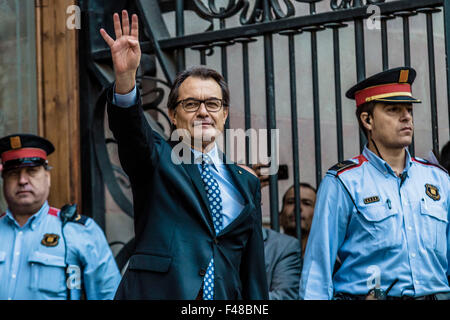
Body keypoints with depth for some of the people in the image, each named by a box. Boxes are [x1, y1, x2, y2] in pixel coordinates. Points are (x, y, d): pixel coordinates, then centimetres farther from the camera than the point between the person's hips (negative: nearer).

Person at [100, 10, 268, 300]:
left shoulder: (246, 184, 15)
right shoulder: (156, 159, 6)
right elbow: (130, 129, -16)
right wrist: (125, 77, -33)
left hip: (224, 295, 4)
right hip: (157, 292, -3)